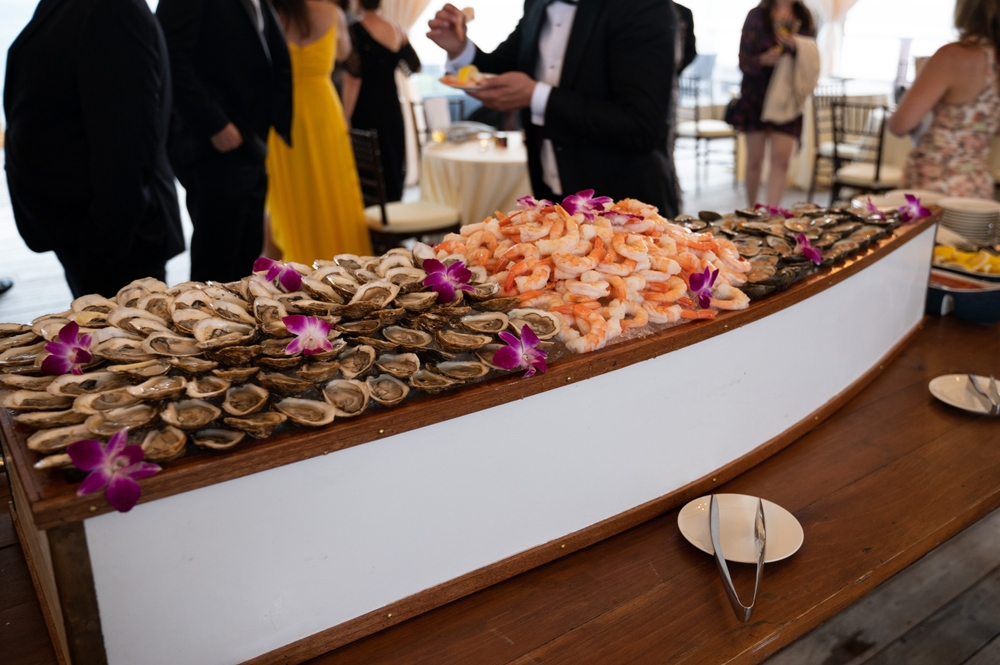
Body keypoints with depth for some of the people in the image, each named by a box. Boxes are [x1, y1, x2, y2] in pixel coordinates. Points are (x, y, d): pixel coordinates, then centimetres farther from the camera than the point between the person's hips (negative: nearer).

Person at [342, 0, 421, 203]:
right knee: (392, 165, 15)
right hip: (391, 108, 6)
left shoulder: (355, 31, -12)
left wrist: (345, 117, -14)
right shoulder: (396, 32, 4)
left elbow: (353, 78, -17)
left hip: (364, 112, -5)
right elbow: (415, 67, 15)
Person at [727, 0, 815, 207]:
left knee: (781, 159, -9)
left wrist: (796, 48, -14)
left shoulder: (805, 20, 7)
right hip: (757, 95, -2)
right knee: (755, 159, 3)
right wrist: (763, 59, -24)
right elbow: (744, 60, -3)